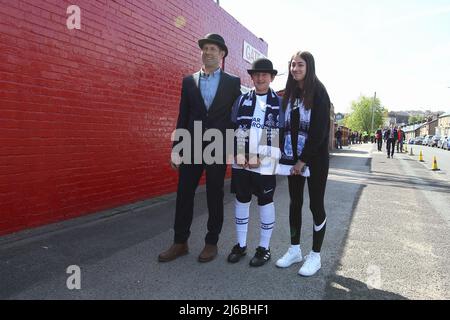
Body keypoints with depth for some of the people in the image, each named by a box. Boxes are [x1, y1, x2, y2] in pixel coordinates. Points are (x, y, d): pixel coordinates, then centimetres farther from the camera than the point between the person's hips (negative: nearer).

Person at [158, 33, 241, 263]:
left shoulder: (233, 82, 3)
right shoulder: (189, 81, 9)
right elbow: (183, 117, 7)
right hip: (192, 147, 2)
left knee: (215, 197, 7)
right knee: (184, 194, 5)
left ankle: (211, 243, 22)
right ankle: (180, 242, 19)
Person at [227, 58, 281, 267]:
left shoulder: (280, 102, 2)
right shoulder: (241, 100, 9)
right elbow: (232, 129, 8)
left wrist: (262, 158, -11)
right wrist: (238, 155, -4)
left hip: (266, 163, -3)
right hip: (241, 162, 3)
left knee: (265, 202, 6)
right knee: (241, 200, 10)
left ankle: (264, 248, 20)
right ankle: (241, 244, 24)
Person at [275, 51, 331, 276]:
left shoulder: (319, 93, -6)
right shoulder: (289, 94, 12)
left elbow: (320, 130, -14)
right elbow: (284, 126, 12)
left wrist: (304, 160, -15)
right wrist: (285, 154, 2)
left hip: (315, 159, -5)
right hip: (292, 158, 6)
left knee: (316, 204, 2)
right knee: (295, 202, 11)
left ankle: (315, 256, 14)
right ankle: (294, 250, 24)